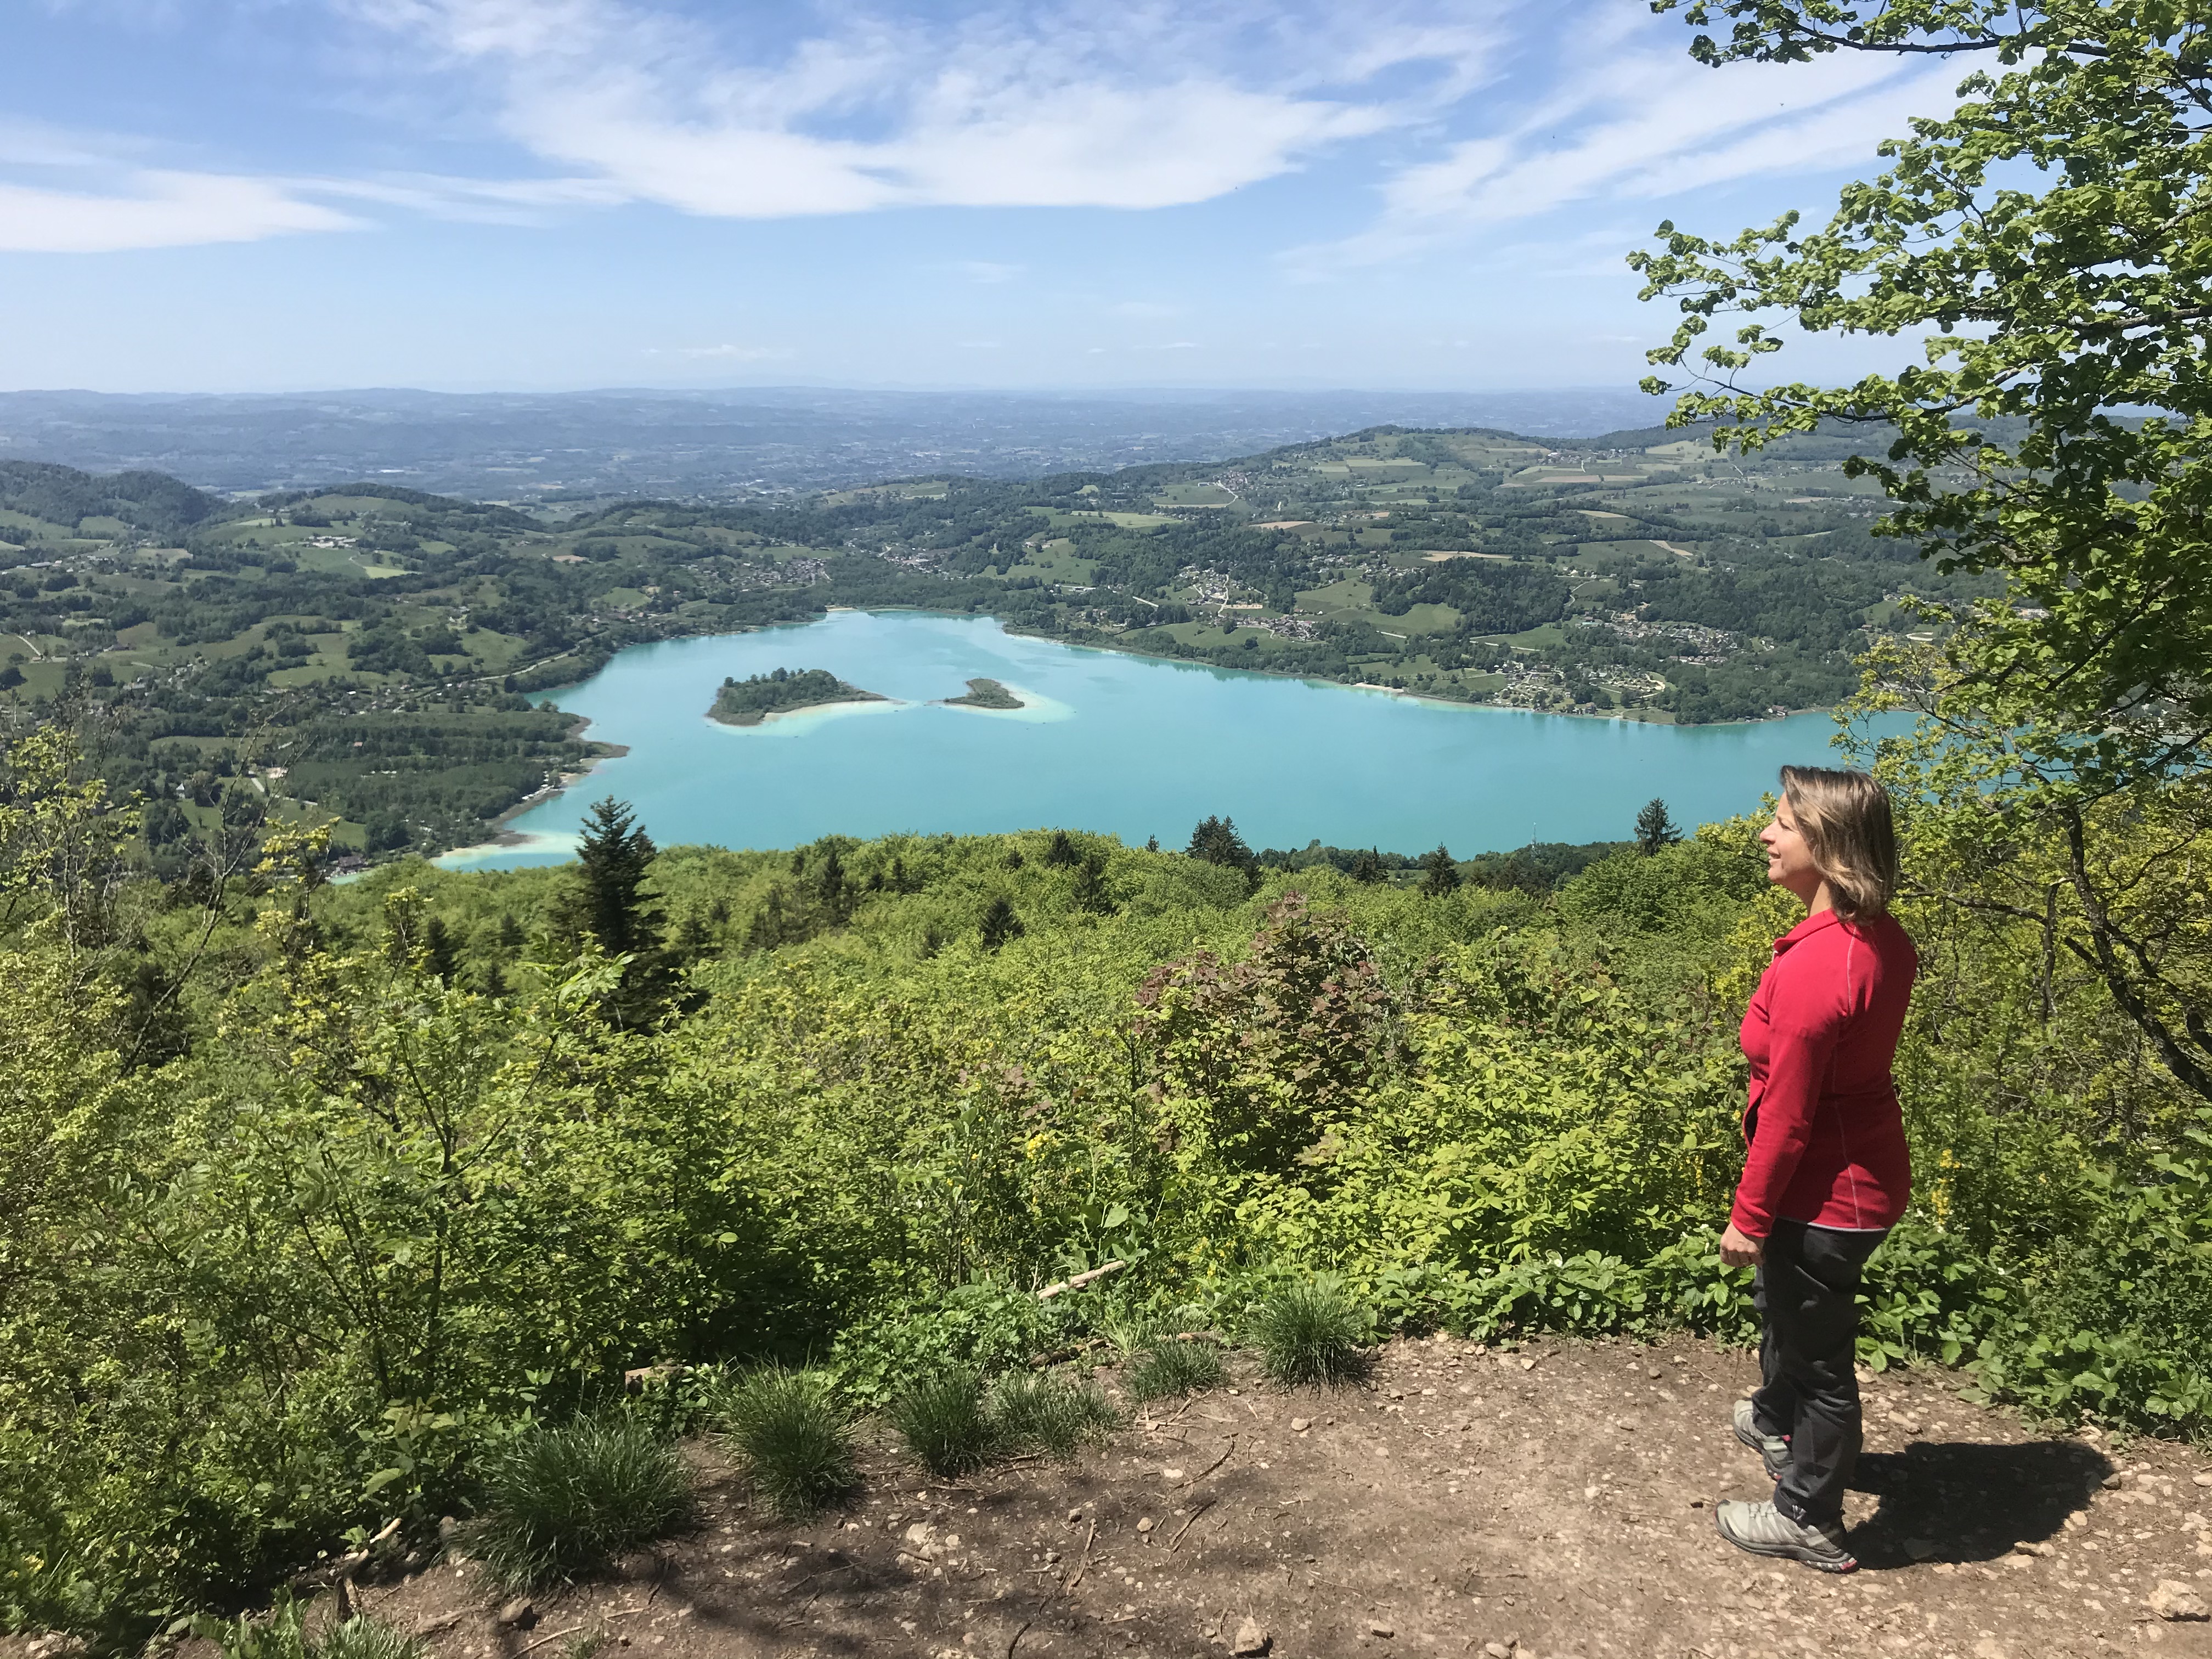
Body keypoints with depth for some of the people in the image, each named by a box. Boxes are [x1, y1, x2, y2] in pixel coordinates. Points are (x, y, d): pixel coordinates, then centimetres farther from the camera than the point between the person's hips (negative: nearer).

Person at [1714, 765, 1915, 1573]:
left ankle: (1809, 1522, 31)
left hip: (1824, 1195, -9)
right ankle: (1776, 1422, 58)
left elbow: (1787, 1114, -25)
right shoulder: (1884, 940, -3)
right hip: (1869, 1167, 9)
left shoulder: (1814, 967, -32)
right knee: (1781, 1303, 32)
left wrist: (1750, 1215, -13)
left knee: (1817, 1354, 10)